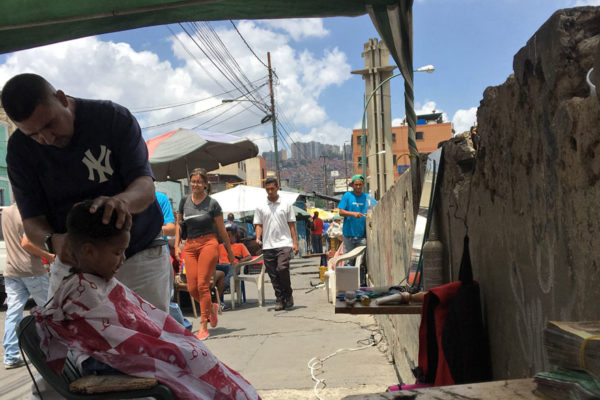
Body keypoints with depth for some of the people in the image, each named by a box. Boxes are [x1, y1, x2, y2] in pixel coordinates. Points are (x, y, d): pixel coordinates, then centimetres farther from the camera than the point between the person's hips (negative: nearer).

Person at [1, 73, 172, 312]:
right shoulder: (20, 149, -4)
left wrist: (123, 200, -42)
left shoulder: (114, 118, -12)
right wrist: (52, 241, -29)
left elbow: (146, 186, -17)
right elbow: (32, 220, -6)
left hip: (140, 254, -2)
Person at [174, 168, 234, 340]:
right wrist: (177, 246, 10)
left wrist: (229, 251, 10)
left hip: (208, 244, -4)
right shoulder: (184, 201, 9)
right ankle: (211, 308, 28)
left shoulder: (212, 203, -2)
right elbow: (178, 224, 18)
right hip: (190, 246, 4)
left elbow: (221, 230, 4)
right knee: (192, 288, -2)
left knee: (202, 285, -10)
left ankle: (203, 326, -1)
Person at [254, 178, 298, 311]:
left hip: (284, 243, -2)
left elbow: (291, 225, 8)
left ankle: (288, 295, 2)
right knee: (273, 275, 4)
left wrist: (295, 243, 0)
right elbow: (259, 225, 11)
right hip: (268, 245, 2)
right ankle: (279, 299, 15)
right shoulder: (261, 207, 10)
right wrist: (258, 237, -8)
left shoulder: (286, 205, 8)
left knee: (282, 268, -18)